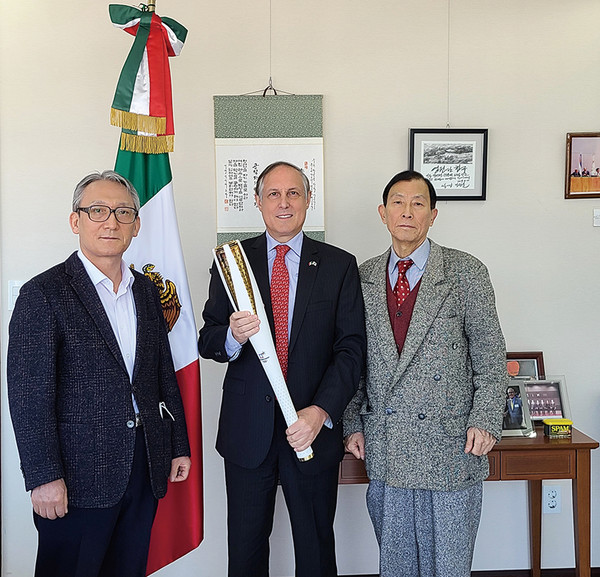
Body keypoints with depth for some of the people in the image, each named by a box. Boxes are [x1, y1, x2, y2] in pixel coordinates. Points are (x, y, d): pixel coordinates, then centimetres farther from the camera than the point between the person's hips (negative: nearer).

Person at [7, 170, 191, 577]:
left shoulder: (146, 291, 9)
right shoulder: (43, 294, -9)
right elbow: (29, 396, -13)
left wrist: (178, 445, 13)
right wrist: (44, 477, -15)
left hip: (145, 468, 6)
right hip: (78, 475, -5)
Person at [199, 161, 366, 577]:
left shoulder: (339, 265, 1)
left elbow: (351, 348, -4)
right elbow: (207, 342, 3)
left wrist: (321, 411, -16)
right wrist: (233, 336, -21)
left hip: (313, 431, 0)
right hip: (248, 430, 1)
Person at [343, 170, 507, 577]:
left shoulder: (466, 272, -2)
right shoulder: (363, 278, 7)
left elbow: (491, 358, -2)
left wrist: (486, 421, -10)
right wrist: (353, 423, 7)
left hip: (450, 449, -2)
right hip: (384, 449, 3)